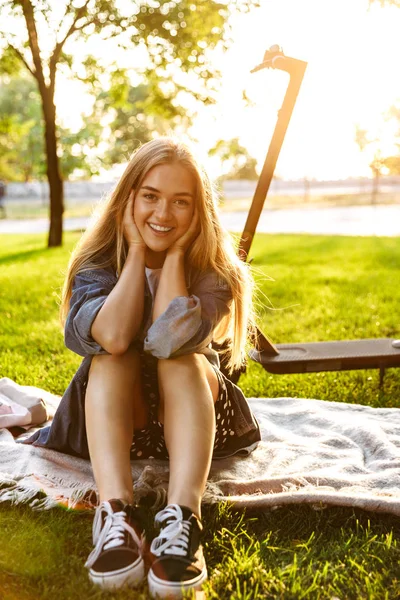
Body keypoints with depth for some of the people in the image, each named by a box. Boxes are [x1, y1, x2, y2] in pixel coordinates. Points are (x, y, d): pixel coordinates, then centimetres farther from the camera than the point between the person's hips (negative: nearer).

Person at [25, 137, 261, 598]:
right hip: (110, 421, 1)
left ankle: (182, 519, -43)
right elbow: (113, 336, -31)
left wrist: (174, 254, -23)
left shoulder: (212, 270, -12)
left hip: (194, 418, 0)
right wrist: (136, 252, -23)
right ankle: (115, 514, -43)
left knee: (182, 359, -30)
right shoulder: (97, 262, -9)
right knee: (113, 358, -28)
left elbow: (168, 339, -32)